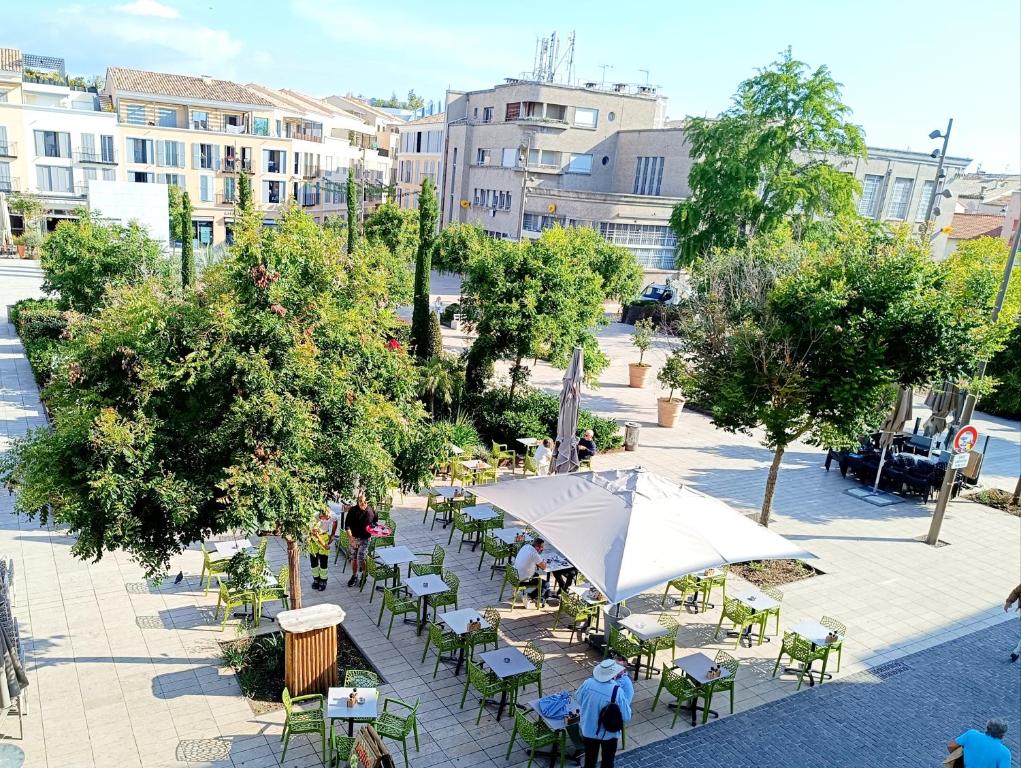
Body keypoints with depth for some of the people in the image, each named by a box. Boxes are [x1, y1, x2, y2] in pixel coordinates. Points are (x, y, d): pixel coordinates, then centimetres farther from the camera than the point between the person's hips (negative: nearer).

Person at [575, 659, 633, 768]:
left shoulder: (588, 683, -19)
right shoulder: (617, 691, -29)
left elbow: (578, 699, 0)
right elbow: (626, 717, -19)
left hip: (588, 731, 3)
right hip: (609, 734, -3)